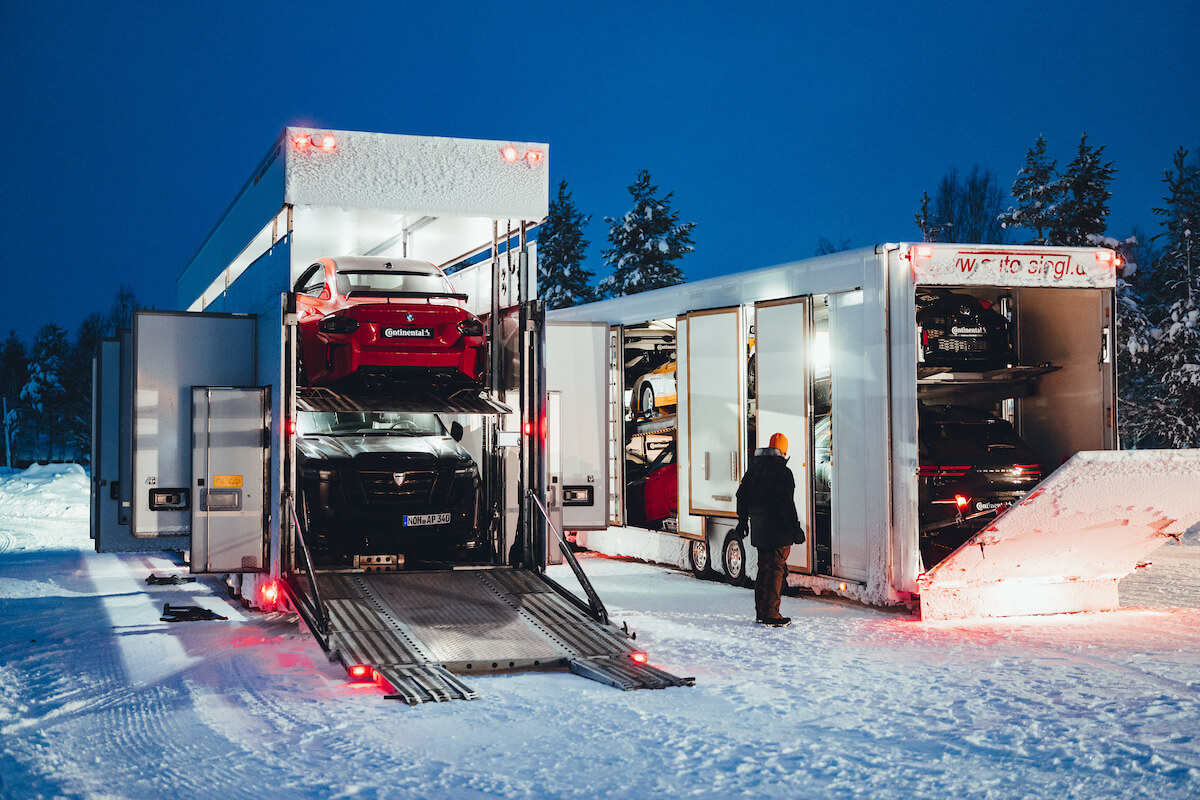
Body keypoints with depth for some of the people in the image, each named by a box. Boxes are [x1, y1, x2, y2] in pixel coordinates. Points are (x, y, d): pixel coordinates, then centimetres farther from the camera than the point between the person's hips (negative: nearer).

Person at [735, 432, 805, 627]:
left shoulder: (753, 469, 12)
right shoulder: (782, 472, -13)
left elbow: (742, 495, 19)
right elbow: (786, 503, -19)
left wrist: (743, 520, 29)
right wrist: (794, 528, -15)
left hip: (758, 529, 8)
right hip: (778, 530, -8)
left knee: (764, 569, 17)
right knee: (776, 570, -4)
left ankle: (760, 612, 22)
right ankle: (771, 615, -5)